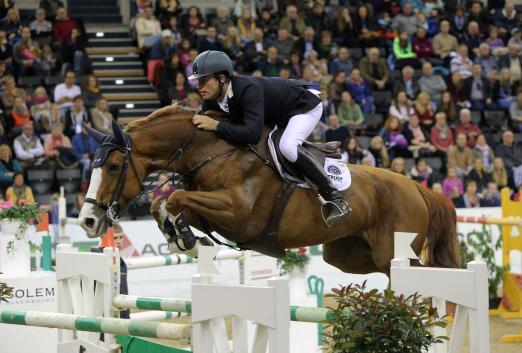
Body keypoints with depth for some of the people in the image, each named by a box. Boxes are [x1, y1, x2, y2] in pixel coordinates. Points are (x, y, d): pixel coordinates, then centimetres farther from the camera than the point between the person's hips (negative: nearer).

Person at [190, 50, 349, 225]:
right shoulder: (212, 99, -14)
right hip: (277, 117, 10)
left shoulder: (248, 89, -40)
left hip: (305, 106, -10)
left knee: (287, 146, -36)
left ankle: (334, 197, -25)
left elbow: (253, 134, -50)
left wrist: (216, 125, -46)